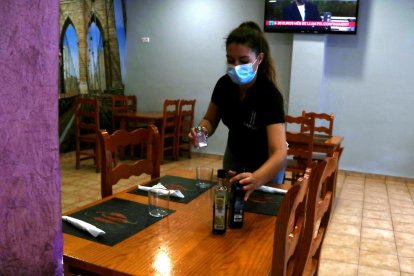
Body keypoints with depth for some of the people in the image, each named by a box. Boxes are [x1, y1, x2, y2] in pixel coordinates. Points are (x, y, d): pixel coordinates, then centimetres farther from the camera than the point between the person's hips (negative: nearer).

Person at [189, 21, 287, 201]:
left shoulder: (270, 95, -34)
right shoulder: (224, 84, -19)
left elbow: (279, 154, -45)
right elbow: (210, 120, -2)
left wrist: (256, 179, -65)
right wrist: (202, 131, -26)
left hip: (265, 165, -4)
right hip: (234, 157, 4)